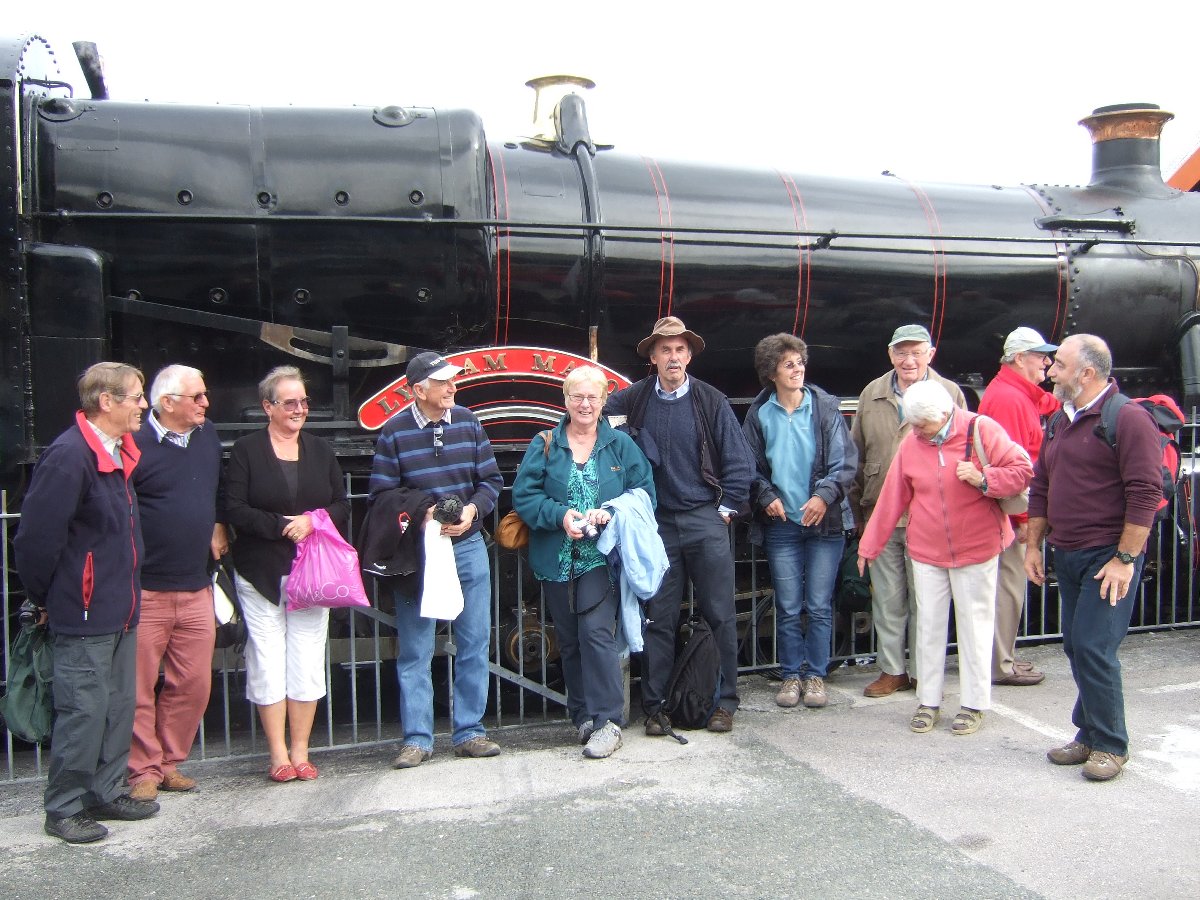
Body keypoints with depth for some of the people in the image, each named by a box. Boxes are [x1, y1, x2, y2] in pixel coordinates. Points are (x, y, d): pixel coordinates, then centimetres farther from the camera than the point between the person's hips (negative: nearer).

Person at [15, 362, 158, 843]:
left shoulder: (120, 453, 8)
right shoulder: (69, 456, -20)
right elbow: (36, 537, -19)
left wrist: (128, 591, 16)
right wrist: (47, 598, -7)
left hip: (121, 609, 9)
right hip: (85, 615, -9)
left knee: (118, 708, 16)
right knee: (83, 712, 2)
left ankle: (106, 793, 30)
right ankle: (63, 809, 17)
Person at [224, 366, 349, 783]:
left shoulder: (321, 450, 11)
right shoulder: (246, 450, 1)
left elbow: (342, 506, 8)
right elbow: (234, 509, -7)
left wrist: (313, 521, -11)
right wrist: (282, 526, -15)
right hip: (262, 573, -3)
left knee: (308, 660, 3)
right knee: (268, 659, 0)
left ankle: (300, 751, 14)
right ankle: (278, 754, 10)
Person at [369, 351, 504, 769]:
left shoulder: (467, 421, 4)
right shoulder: (394, 432, -5)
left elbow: (491, 479, 7)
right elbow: (381, 495, -5)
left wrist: (473, 508, -11)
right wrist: (420, 515, -19)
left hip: (468, 546, 3)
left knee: (474, 643, 7)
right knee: (414, 650, 3)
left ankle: (469, 732, 18)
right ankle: (417, 739, 13)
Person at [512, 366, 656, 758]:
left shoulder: (621, 445, 5)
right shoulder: (544, 446, 6)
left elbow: (645, 492, 2)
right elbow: (524, 495, -1)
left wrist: (612, 514, -16)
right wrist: (560, 516, -17)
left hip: (602, 559, -2)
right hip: (557, 560, 3)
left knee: (596, 633, -14)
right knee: (569, 642, 9)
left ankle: (607, 720, -6)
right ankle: (583, 716, 23)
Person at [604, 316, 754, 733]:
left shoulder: (711, 401, -1)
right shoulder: (630, 400, 2)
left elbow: (738, 460, 2)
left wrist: (727, 507, -2)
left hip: (705, 520, -1)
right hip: (657, 523, 1)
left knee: (720, 615, 3)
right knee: (659, 619, 6)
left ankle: (725, 702, 15)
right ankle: (654, 706, 15)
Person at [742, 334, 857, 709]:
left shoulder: (825, 407, 0)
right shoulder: (759, 414, 4)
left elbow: (845, 460, -3)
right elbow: (750, 466, 9)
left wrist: (824, 495, -17)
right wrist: (766, 497, -8)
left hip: (825, 521, -1)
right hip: (781, 523, 1)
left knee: (820, 606, 4)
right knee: (787, 608, 5)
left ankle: (816, 674, 17)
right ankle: (792, 674, 19)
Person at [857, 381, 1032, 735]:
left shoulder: (981, 430, -9)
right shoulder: (911, 443, 1)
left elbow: (1022, 470, -8)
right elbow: (891, 498, 4)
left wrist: (983, 478, -25)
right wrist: (868, 546, 5)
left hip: (976, 548, -3)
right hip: (927, 552, 3)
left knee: (974, 626, 6)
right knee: (929, 626, 8)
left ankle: (974, 704, 18)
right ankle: (928, 701, 19)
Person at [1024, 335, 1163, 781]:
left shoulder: (1129, 419, -12)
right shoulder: (1059, 422, 13)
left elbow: (1145, 493, -17)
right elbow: (1040, 488, 19)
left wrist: (1125, 558, -19)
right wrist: (1033, 545, 15)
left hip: (1108, 556, -8)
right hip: (1067, 556, 8)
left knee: (1094, 649, -9)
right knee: (1076, 648, 12)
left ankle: (1110, 745, 5)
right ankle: (1089, 734, 24)